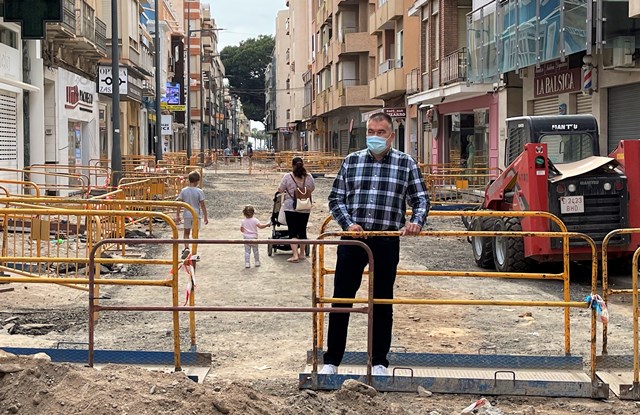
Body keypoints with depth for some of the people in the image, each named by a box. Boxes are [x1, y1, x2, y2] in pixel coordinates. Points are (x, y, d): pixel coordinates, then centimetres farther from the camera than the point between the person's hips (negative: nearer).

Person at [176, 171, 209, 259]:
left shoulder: (184, 191, -3)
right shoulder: (199, 191, -11)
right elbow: (202, 205, -9)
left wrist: (177, 215, 7)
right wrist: (205, 217, -1)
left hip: (187, 215, 2)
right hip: (196, 215, -2)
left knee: (186, 232, 16)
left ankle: (186, 248, -5)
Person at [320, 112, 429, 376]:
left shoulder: (406, 164, 4)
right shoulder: (351, 161, 8)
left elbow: (420, 199, 5)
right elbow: (336, 199, 9)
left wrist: (416, 222, -14)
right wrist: (348, 224, -7)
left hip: (386, 242, -1)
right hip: (352, 237, 1)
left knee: (382, 302, 8)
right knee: (341, 299, 3)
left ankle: (379, 362, 19)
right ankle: (331, 361, 12)